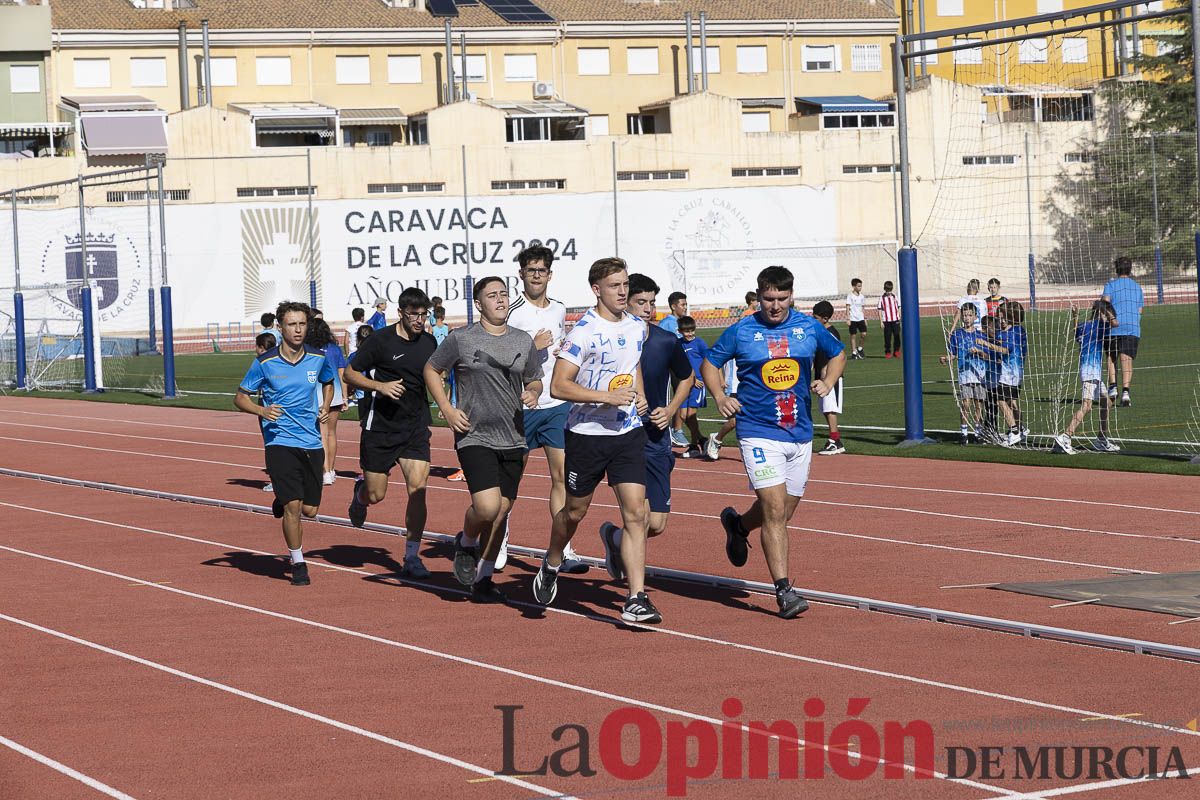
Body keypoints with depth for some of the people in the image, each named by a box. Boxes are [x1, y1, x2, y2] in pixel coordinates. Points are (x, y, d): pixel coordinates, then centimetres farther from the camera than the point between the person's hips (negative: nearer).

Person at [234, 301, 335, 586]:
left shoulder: (318, 358, 1)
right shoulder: (264, 363, -7)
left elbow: (328, 383, 23)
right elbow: (240, 397, 2)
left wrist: (326, 406, 4)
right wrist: (262, 410, -18)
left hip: (312, 442, 3)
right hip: (280, 442, -3)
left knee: (309, 510, 6)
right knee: (293, 504, -13)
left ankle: (282, 504, 41)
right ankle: (298, 563, 5)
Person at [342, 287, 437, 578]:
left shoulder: (429, 342, 5)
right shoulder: (380, 340, -9)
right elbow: (349, 373, -5)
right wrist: (380, 385, -19)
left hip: (415, 426, 3)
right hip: (380, 426, -3)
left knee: (418, 489, -11)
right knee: (376, 495, 4)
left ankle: (412, 556, -1)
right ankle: (360, 492, 43)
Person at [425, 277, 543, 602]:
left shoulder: (524, 341, 9)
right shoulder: (461, 339, -3)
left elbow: (534, 380, 22)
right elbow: (431, 370, 9)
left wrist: (532, 393, -2)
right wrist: (447, 409, -3)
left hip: (513, 439, 4)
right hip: (475, 437, -4)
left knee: (501, 512, 6)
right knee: (487, 506, -20)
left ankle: (483, 579, 20)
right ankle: (466, 542, 12)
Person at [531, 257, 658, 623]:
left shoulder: (637, 327, 7)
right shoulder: (584, 331, -15)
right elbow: (558, 386, -20)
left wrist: (640, 394, 10)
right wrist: (607, 397, -25)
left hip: (628, 432, 4)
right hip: (587, 434, -4)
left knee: (635, 513, -8)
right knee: (575, 511, 12)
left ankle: (635, 600, -10)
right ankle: (551, 566, 43)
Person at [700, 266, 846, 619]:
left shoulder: (809, 327, 5)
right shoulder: (741, 331, -3)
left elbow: (838, 353, 22)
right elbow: (709, 363, 10)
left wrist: (827, 381, 2)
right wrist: (720, 397, -6)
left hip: (800, 433, 4)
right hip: (759, 433, -4)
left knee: (784, 511, 14)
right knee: (775, 510, -15)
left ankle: (738, 524, 46)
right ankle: (783, 590, -14)